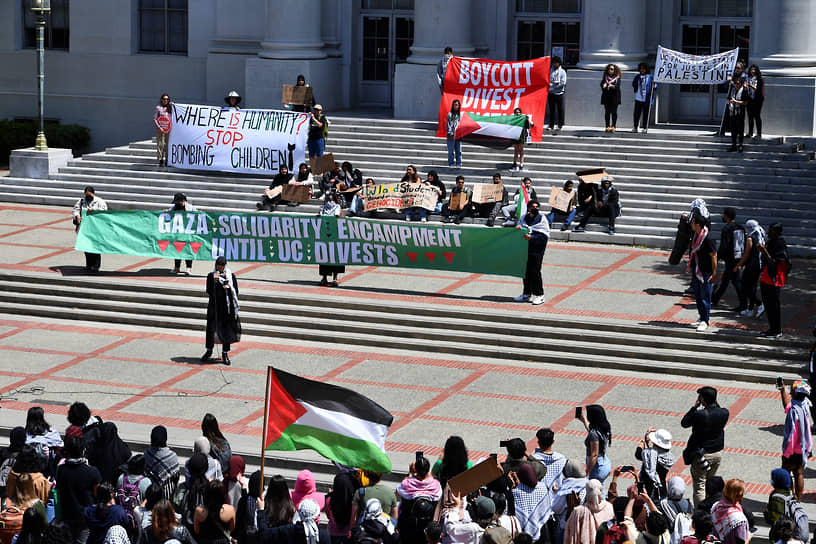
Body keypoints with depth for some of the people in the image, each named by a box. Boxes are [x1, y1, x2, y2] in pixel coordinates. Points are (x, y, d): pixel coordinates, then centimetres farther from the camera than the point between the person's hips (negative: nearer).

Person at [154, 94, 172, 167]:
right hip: (160, 129, -2)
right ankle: (160, 160, -3)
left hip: (168, 129, 2)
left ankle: (167, 161, 4)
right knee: (160, 144, -5)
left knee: (168, 144, 0)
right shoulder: (158, 108, 4)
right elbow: (154, 119, 1)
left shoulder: (170, 108, 11)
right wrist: (159, 127, -11)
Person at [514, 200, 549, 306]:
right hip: (525, 249, 5)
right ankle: (527, 294, 22)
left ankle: (539, 295, 0)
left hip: (537, 250, -5)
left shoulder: (542, 219, -3)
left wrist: (532, 237, -20)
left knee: (535, 272, -8)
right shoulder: (524, 218, 11)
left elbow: (544, 236, -8)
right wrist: (518, 227, -5)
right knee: (525, 271, 10)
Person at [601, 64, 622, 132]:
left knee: (614, 112, -4)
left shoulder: (617, 78, 3)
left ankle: (613, 127, -1)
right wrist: (604, 86, -18)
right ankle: (607, 127, 2)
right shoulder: (605, 77, 12)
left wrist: (612, 86, -30)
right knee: (607, 112, -1)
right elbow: (601, 84, 6)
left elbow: (617, 86, -9)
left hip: (614, 96, -2)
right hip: (606, 96, 2)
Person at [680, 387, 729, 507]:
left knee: (699, 486, 4)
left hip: (701, 455, -5)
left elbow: (684, 423, -8)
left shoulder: (699, 414, -26)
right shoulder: (724, 413, -11)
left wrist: (695, 406, -8)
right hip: (717, 453, 5)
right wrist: (714, 403, 2)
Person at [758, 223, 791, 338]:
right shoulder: (770, 242, 13)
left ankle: (777, 331, 3)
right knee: (767, 304, 14)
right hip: (766, 279, 10)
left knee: (774, 306, -4)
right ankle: (772, 329, 23)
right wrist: (762, 251, 2)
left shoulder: (780, 244, -15)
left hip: (774, 280, -10)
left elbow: (774, 262, -19)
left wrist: (764, 250, -21)